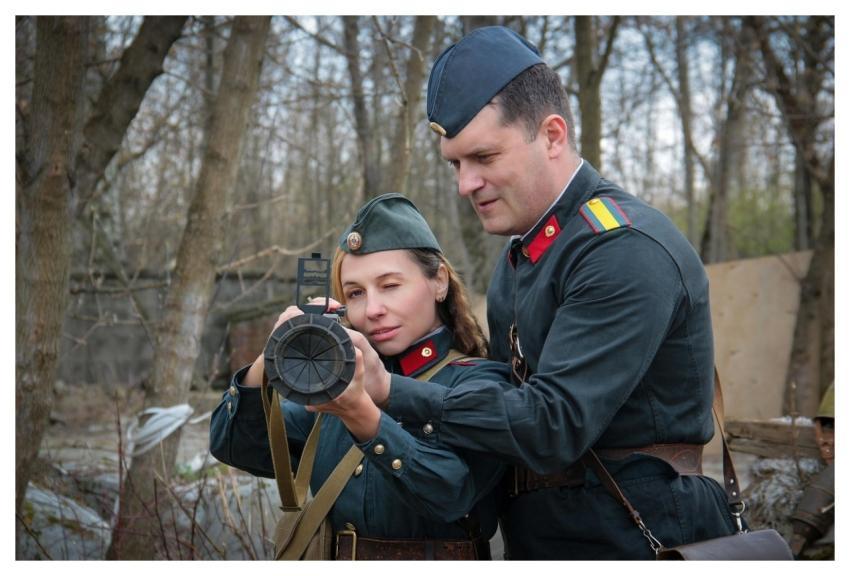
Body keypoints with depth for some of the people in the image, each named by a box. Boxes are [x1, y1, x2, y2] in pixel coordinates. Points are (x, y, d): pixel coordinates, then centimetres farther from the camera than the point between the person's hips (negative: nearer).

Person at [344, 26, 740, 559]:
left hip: (631, 542, -8)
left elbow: (554, 424, -26)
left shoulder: (627, 251, -18)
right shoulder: (517, 256, 12)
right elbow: (505, 397, 11)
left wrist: (391, 391, -30)